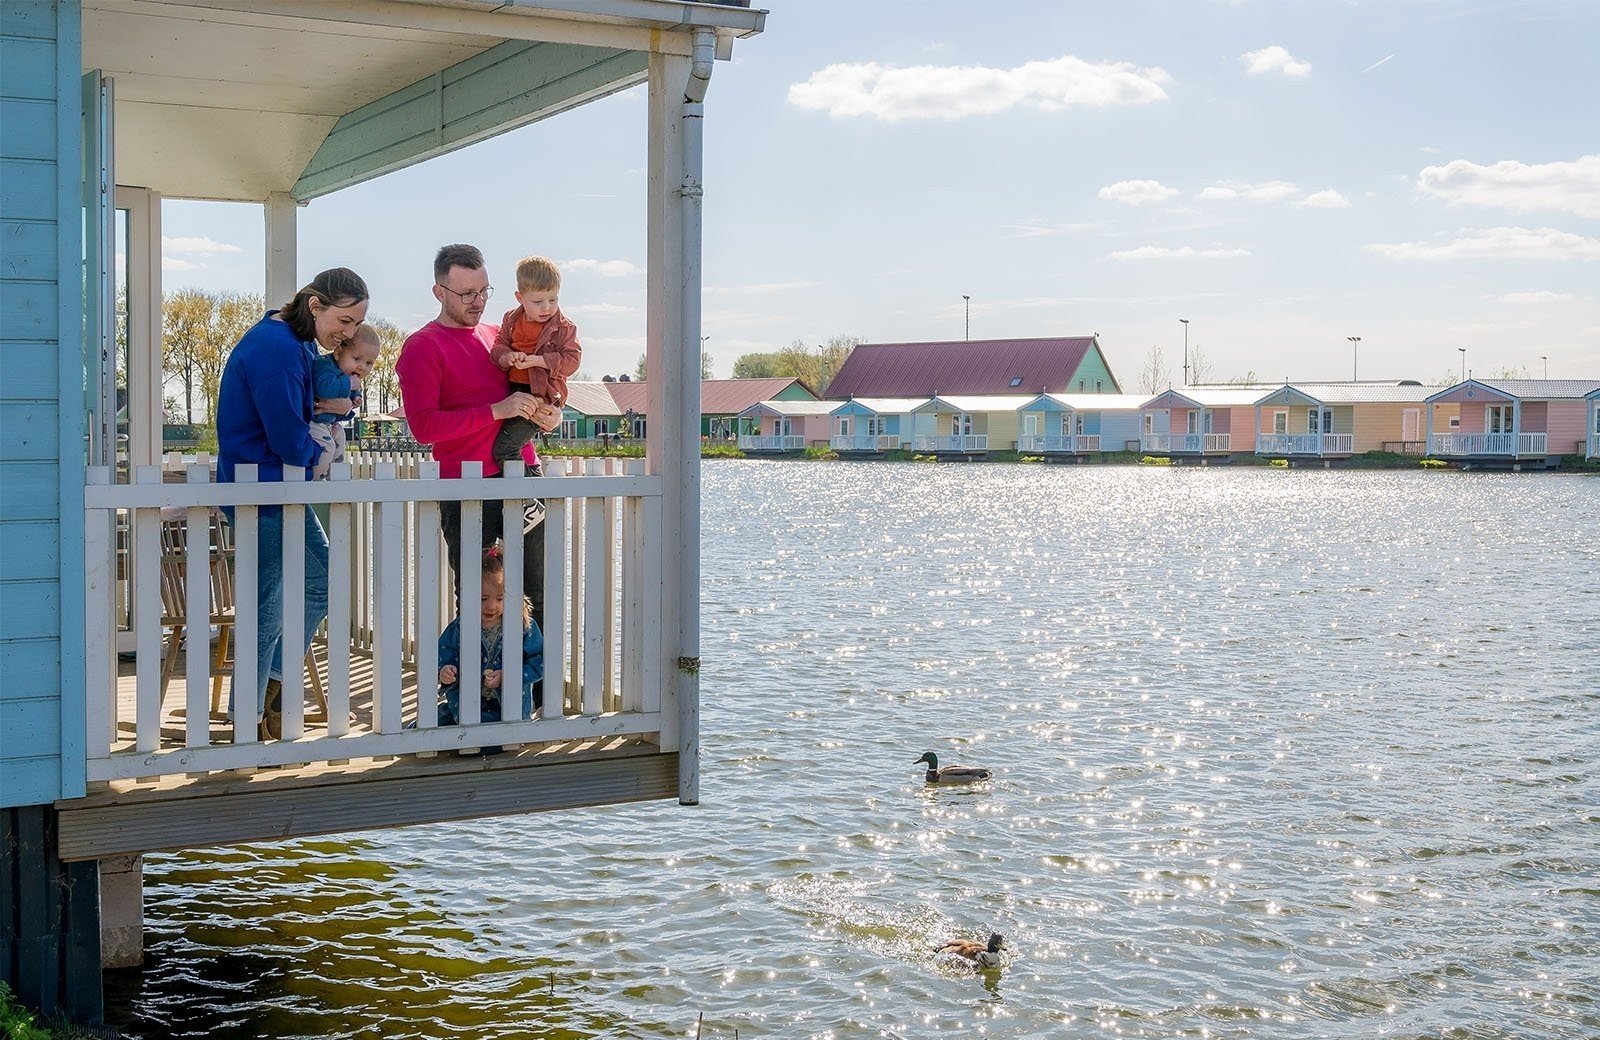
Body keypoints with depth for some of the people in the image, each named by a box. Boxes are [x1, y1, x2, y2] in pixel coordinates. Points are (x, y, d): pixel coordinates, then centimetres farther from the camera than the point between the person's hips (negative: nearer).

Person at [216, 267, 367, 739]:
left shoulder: (299, 343, 11)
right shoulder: (275, 347, -22)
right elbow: (290, 441, -22)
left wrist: (322, 408, -1)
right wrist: (319, 445, -1)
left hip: (283, 489, 10)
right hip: (262, 493, -10)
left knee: (320, 583, 18)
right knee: (267, 610, -2)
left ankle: (273, 684, 26)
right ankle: (249, 721, 8)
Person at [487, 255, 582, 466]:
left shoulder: (564, 327, -5)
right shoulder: (511, 320, 8)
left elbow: (572, 359, -11)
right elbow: (498, 346, 7)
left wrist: (537, 360, -20)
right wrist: (508, 357, -17)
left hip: (541, 396, -6)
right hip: (511, 391, 6)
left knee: (504, 447, -16)